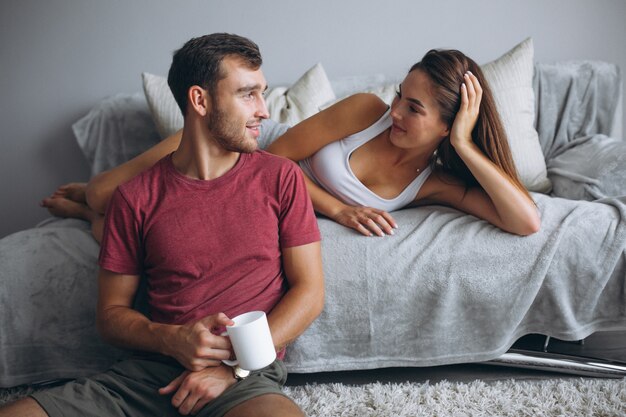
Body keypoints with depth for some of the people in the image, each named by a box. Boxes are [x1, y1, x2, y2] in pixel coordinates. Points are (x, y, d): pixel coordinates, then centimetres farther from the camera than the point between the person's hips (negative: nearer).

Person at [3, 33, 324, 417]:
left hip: (248, 376, -1)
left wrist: (233, 365, -9)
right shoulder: (135, 198, 6)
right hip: (150, 371, 2)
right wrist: (171, 339, -11)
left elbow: (309, 292, 2)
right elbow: (112, 313, 11)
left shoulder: (280, 177, 5)